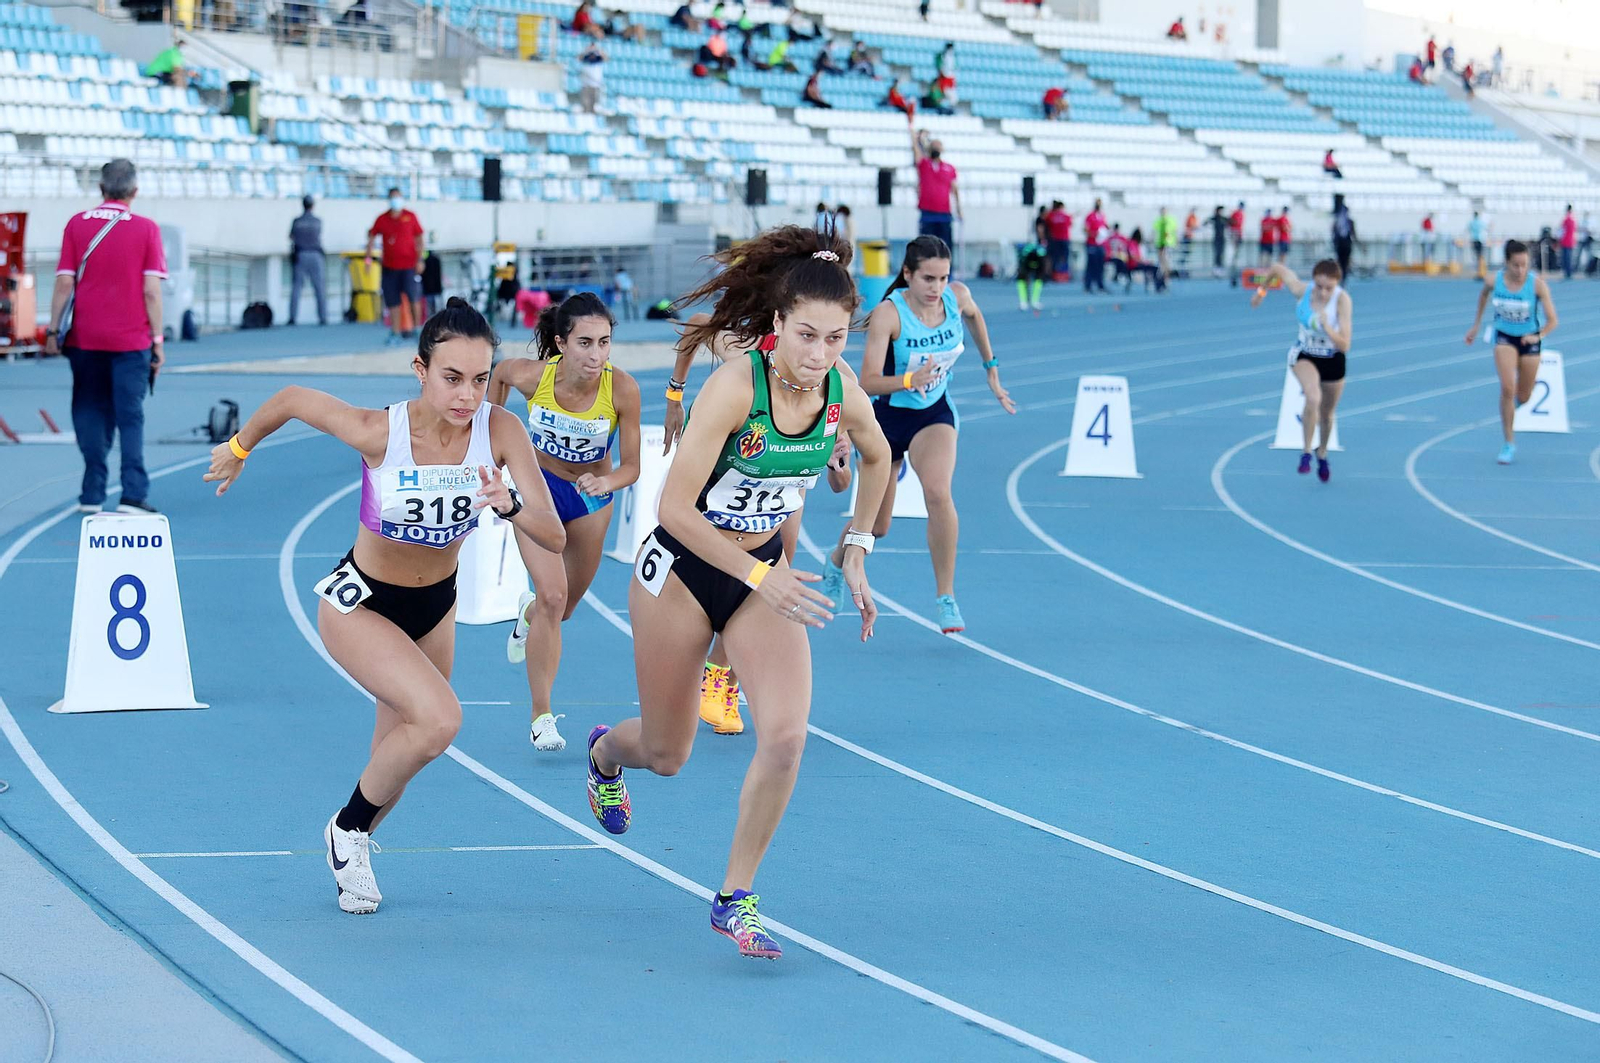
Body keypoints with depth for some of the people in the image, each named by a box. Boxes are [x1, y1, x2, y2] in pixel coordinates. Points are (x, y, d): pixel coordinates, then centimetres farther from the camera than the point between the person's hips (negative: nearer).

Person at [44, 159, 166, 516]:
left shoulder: (77, 225, 0)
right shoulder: (146, 229, -4)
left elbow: (64, 284, -2)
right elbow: (151, 290, -6)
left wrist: (53, 331, 5)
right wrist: (157, 339, 0)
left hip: (85, 338, 2)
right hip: (131, 339, -1)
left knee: (90, 414, 11)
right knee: (130, 416, 1)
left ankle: (92, 494, 9)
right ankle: (133, 494, -7)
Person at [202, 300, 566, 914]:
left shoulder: (500, 431, -22)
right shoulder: (378, 432, -28)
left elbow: (554, 539, -24)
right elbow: (292, 399, -10)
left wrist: (510, 506, -45)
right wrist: (239, 447, 7)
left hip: (435, 606, 4)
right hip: (359, 605, -4)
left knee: (399, 756, 16)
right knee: (439, 719, -26)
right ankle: (348, 829, -1)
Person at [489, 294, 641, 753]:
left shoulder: (622, 389, -30)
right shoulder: (531, 376, -28)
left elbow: (631, 466, -21)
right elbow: (498, 373, -2)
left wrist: (607, 482, -42)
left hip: (591, 495, 2)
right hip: (537, 486, -2)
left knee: (564, 607, 19)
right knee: (552, 596, -19)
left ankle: (530, 613, 59)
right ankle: (541, 716, -10)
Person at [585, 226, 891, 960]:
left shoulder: (844, 395, -12)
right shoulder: (734, 387, -28)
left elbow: (876, 459, 13)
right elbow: (676, 507, -26)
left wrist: (855, 550, 8)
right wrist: (760, 576, -28)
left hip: (764, 575, 4)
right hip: (683, 571, -4)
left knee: (785, 737, -18)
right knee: (666, 756, 12)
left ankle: (735, 899, -2)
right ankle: (605, 752, 51)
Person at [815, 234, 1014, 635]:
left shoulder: (957, 296, -14)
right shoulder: (887, 314, -27)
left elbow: (974, 317, 13)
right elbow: (868, 382, -33)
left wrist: (991, 369, 19)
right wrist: (909, 380, -51)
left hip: (934, 414, 2)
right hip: (886, 416, -2)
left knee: (938, 492, -28)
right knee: (875, 526, 11)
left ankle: (946, 598, -18)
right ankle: (837, 563, 47)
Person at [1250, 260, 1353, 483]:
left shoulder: (1342, 300, -29)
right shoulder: (1301, 289, -24)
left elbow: (1344, 346, -31)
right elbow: (1277, 268, -4)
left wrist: (1327, 328, -47)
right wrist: (1262, 290, 10)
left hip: (1333, 360, 0)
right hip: (1304, 355, 0)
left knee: (1326, 414, 19)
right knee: (1313, 398, -31)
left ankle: (1322, 452, 50)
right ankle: (1306, 453, -15)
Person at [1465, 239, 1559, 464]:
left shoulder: (1537, 284, -23)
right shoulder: (1494, 280, -17)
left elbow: (1553, 320, -21)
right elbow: (1483, 295, 8)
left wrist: (1538, 336, -39)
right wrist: (1476, 324, 14)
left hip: (1529, 340, 0)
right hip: (1504, 337, 0)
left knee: (1523, 397, 12)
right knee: (1507, 388, -19)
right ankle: (1509, 444, -9)